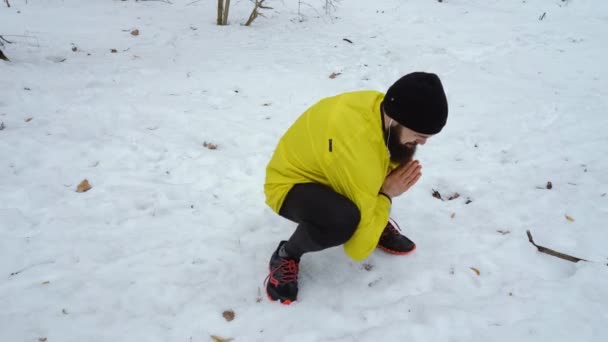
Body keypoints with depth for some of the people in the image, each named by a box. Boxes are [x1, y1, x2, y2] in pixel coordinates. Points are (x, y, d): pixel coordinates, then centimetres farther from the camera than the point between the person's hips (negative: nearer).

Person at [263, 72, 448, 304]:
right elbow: (358, 247, -29)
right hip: (289, 184, -8)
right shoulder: (358, 151, -39)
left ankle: (373, 221, 11)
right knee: (344, 219, -40)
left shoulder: (381, 105, -16)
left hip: (318, 167, 8)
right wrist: (386, 195, -18)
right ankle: (287, 255, -8)